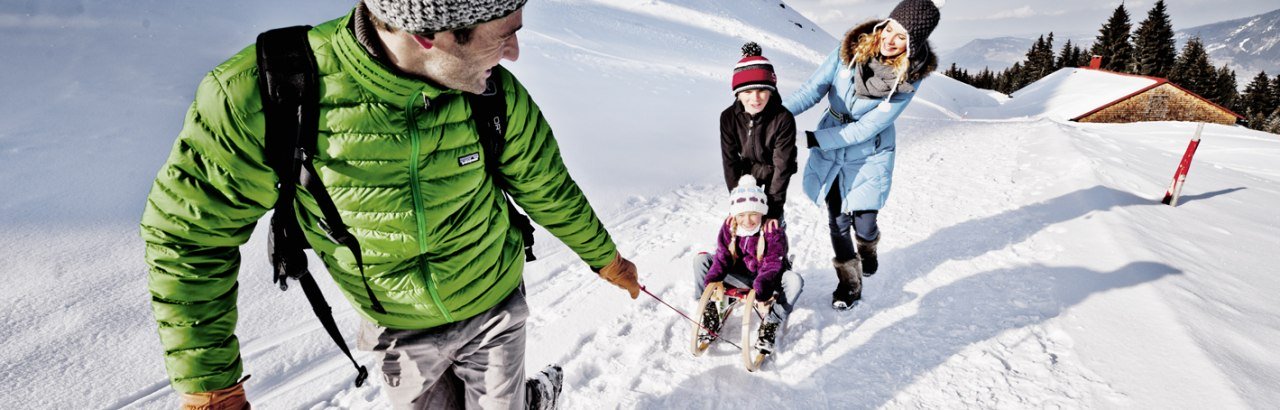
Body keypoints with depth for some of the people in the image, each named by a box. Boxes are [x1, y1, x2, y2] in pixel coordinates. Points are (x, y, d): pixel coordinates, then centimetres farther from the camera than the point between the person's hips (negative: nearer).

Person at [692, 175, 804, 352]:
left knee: (794, 280, -36)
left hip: (767, 280, -3)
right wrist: (712, 278, -34)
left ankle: (770, 324, -22)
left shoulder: (774, 231, -20)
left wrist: (762, 287, -45)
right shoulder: (729, 228, -9)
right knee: (701, 260, -12)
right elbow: (722, 256, -13)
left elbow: (772, 264, -25)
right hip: (740, 277, 3)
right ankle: (710, 313, -14)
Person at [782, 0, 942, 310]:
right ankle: (849, 284, 26)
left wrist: (814, 139, -26)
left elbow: (868, 128, -21)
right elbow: (813, 88, -14)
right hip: (828, 150, 2)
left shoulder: (909, 79, -18)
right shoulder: (851, 49, -13)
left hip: (868, 156, -1)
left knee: (864, 224, 1)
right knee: (838, 223, 3)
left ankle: (868, 250, 42)